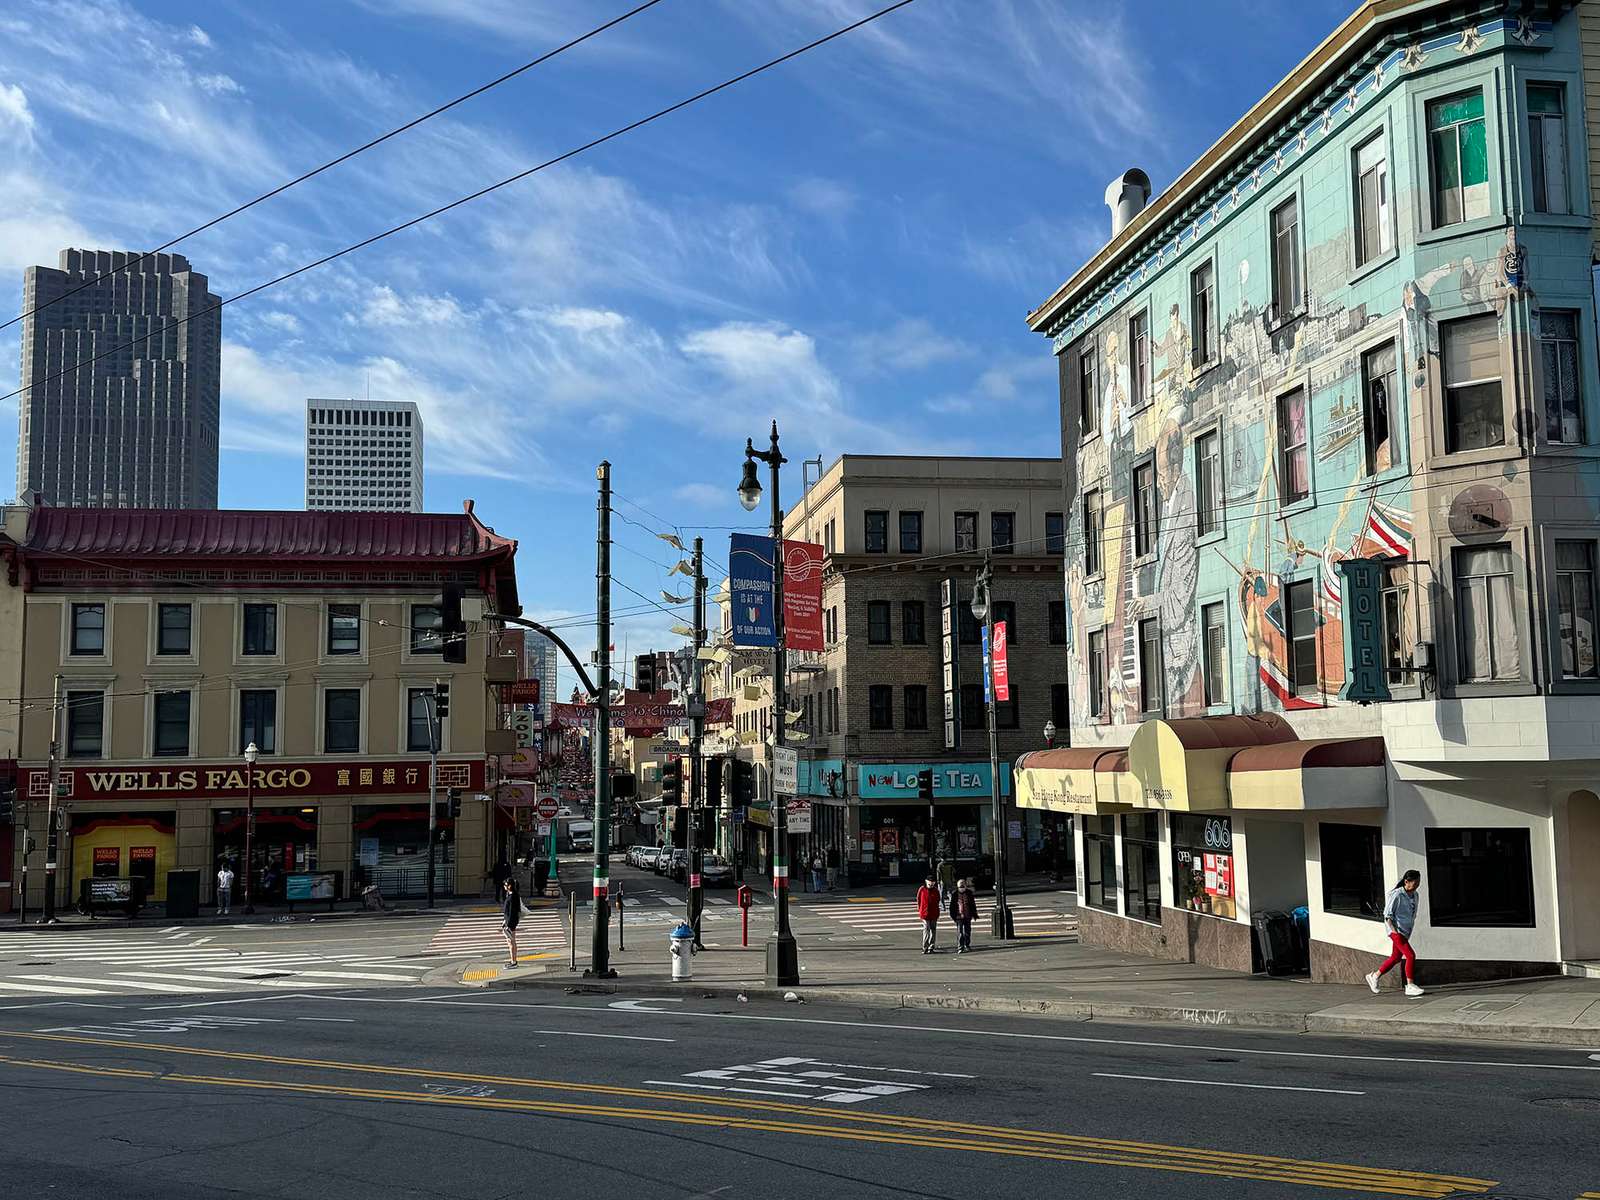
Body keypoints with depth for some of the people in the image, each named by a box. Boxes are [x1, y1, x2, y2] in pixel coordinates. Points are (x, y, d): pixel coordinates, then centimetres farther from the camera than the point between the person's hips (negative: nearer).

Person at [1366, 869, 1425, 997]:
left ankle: (1374, 976, 29)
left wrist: (1409, 932, 19)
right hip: (1396, 930, -8)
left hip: (1406, 931, 8)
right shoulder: (1397, 895, -16)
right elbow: (1387, 914, -12)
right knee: (1411, 955, -16)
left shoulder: (1414, 895, 8)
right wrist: (1394, 929, -20)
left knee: (1395, 957, 13)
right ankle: (1410, 986, -9)